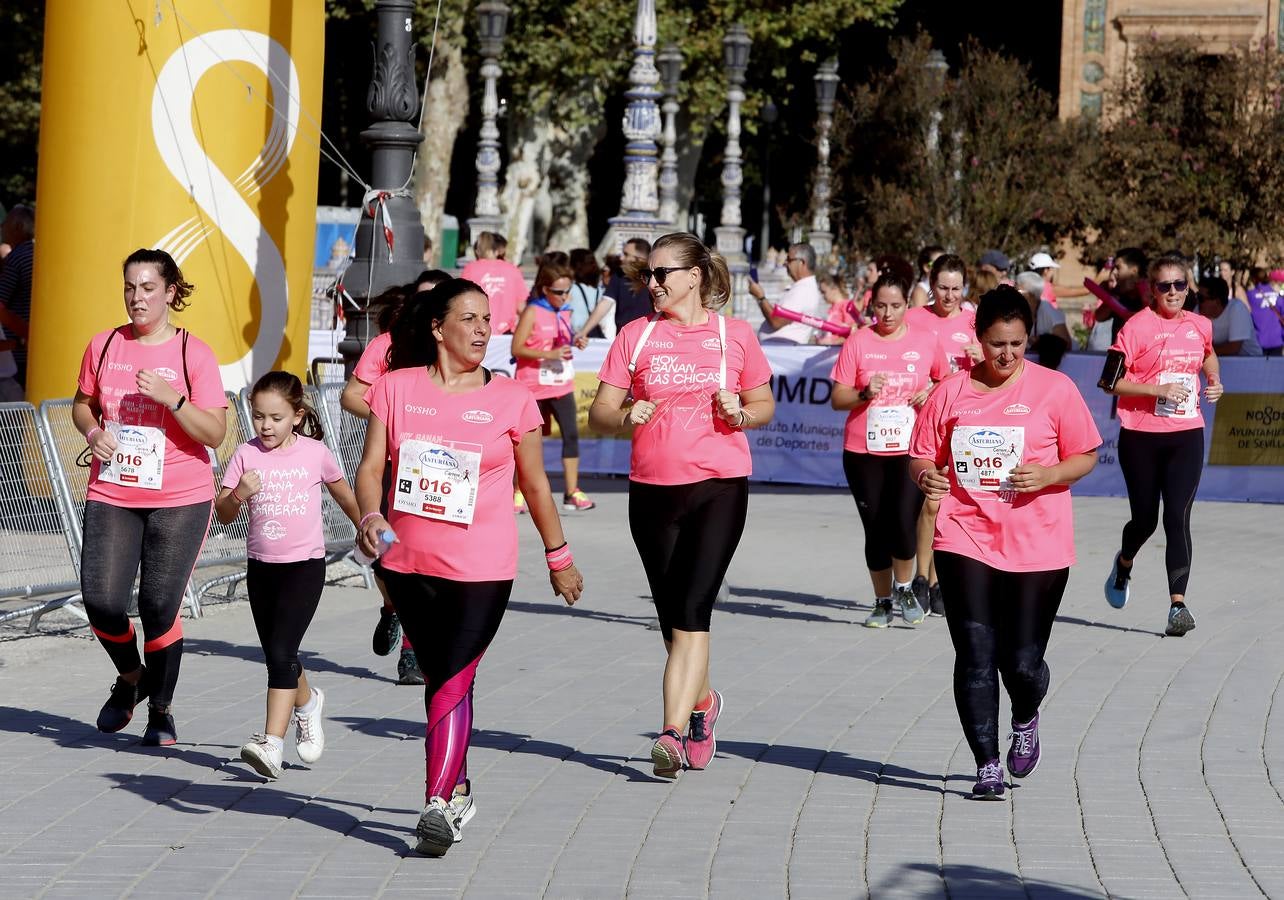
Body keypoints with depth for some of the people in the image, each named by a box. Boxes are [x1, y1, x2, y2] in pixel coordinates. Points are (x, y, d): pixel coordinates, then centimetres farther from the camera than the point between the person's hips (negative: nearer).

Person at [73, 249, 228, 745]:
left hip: (180, 500, -3)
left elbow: (215, 433, -9)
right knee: (101, 602, -8)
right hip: (111, 495, 3)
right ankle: (130, 676, 23)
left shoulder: (194, 353, -5)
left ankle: (161, 709, 16)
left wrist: (171, 397, -22)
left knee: (160, 607, -6)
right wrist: (93, 432, -1)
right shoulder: (104, 345, 5)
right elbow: (82, 403, 21)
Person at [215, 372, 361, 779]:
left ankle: (272, 742, -24)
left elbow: (343, 493, 13)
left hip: (304, 565, -4)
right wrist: (239, 494, -23)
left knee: (282, 652, -18)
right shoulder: (247, 455, -2)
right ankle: (306, 702, 47)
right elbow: (224, 514, -2)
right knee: (277, 657, 15)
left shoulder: (315, 453, -5)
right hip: (261, 566, 4)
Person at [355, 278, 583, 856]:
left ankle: (438, 806, -17)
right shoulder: (397, 388, 4)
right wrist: (370, 516, -17)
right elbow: (372, 467, 2)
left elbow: (534, 483, 10)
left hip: (481, 569, -3)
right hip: (408, 563, 3)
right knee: (439, 678, 14)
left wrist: (558, 556, 15)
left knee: (454, 680, -13)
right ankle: (457, 790, 29)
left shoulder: (510, 399, 1)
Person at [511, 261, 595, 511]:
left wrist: (575, 342, 2)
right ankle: (517, 493, 13)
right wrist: (550, 354, -24)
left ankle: (571, 492, 1)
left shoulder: (565, 311, 8)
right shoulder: (533, 312, -11)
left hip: (562, 385, 5)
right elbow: (517, 348, -16)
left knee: (571, 434, -3)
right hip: (534, 387, -5)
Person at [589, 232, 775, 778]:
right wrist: (627, 416, -16)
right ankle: (701, 702, 37)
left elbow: (764, 405, 13)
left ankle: (674, 733, -19)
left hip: (719, 487, -3)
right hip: (652, 488, 3)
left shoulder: (735, 336, 3)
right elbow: (599, 414, 6)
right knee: (672, 619, 12)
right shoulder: (636, 336, 6)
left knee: (691, 612, -15)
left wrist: (741, 414, -8)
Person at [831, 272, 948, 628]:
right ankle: (882, 602, 21)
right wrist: (865, 393, -17)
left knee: (904, 522, -17)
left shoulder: (926, 340, 4)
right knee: (876, 529, 5)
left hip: (911, 451, -1)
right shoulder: (858, 342, 2)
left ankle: (904, 588, 8)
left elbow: (946, 381, 19)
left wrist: (932, 392, -2)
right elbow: (837, 398, 2)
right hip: (864, 452, 1)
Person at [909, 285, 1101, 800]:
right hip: (965, 540, 1)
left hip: (1037, 547, -1)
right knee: (975, 655, -6)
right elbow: (921, 456, 11)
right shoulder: (951, 392, 6)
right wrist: (925, 476, -13)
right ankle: (987, 766, 2)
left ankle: (1026, 722, 34)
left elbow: (1086, 457, 6)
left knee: (1022, 661, 0)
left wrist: (1047, 475, -14)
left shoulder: (1055, 389, 2)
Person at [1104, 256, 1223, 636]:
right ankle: (1124, 565, 42)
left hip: (1187, 435, 2)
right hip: (1141, 437, -2)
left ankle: (1178, 605, -14)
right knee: (1145, 519, 8)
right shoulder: (1138, 326, -9)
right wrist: (1157, 390, -20)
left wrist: (1215, 382, 12)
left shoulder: (1200, 326, 6)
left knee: (1178, 518, -9)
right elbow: (1111, 381, -12)